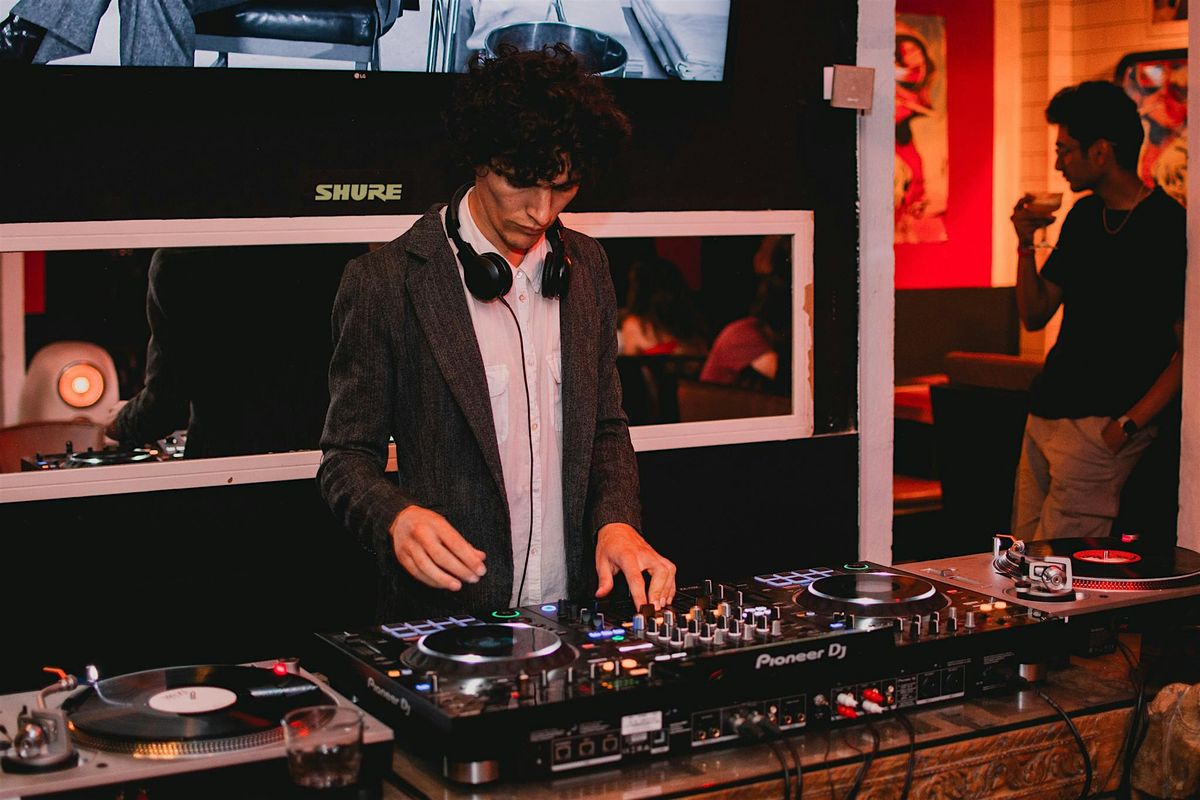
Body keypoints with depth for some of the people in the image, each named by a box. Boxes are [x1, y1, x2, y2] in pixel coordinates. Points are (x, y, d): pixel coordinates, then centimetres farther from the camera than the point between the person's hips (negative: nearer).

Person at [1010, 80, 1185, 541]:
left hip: (1100, 426, -8)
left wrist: (1127, 425, -18)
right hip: (1046, 414, 8)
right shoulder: (1083, 217, 13)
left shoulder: (1169, 228, -12)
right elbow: (1035, 315, 16)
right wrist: (1026, 243, 1)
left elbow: (1187, 351, -13)